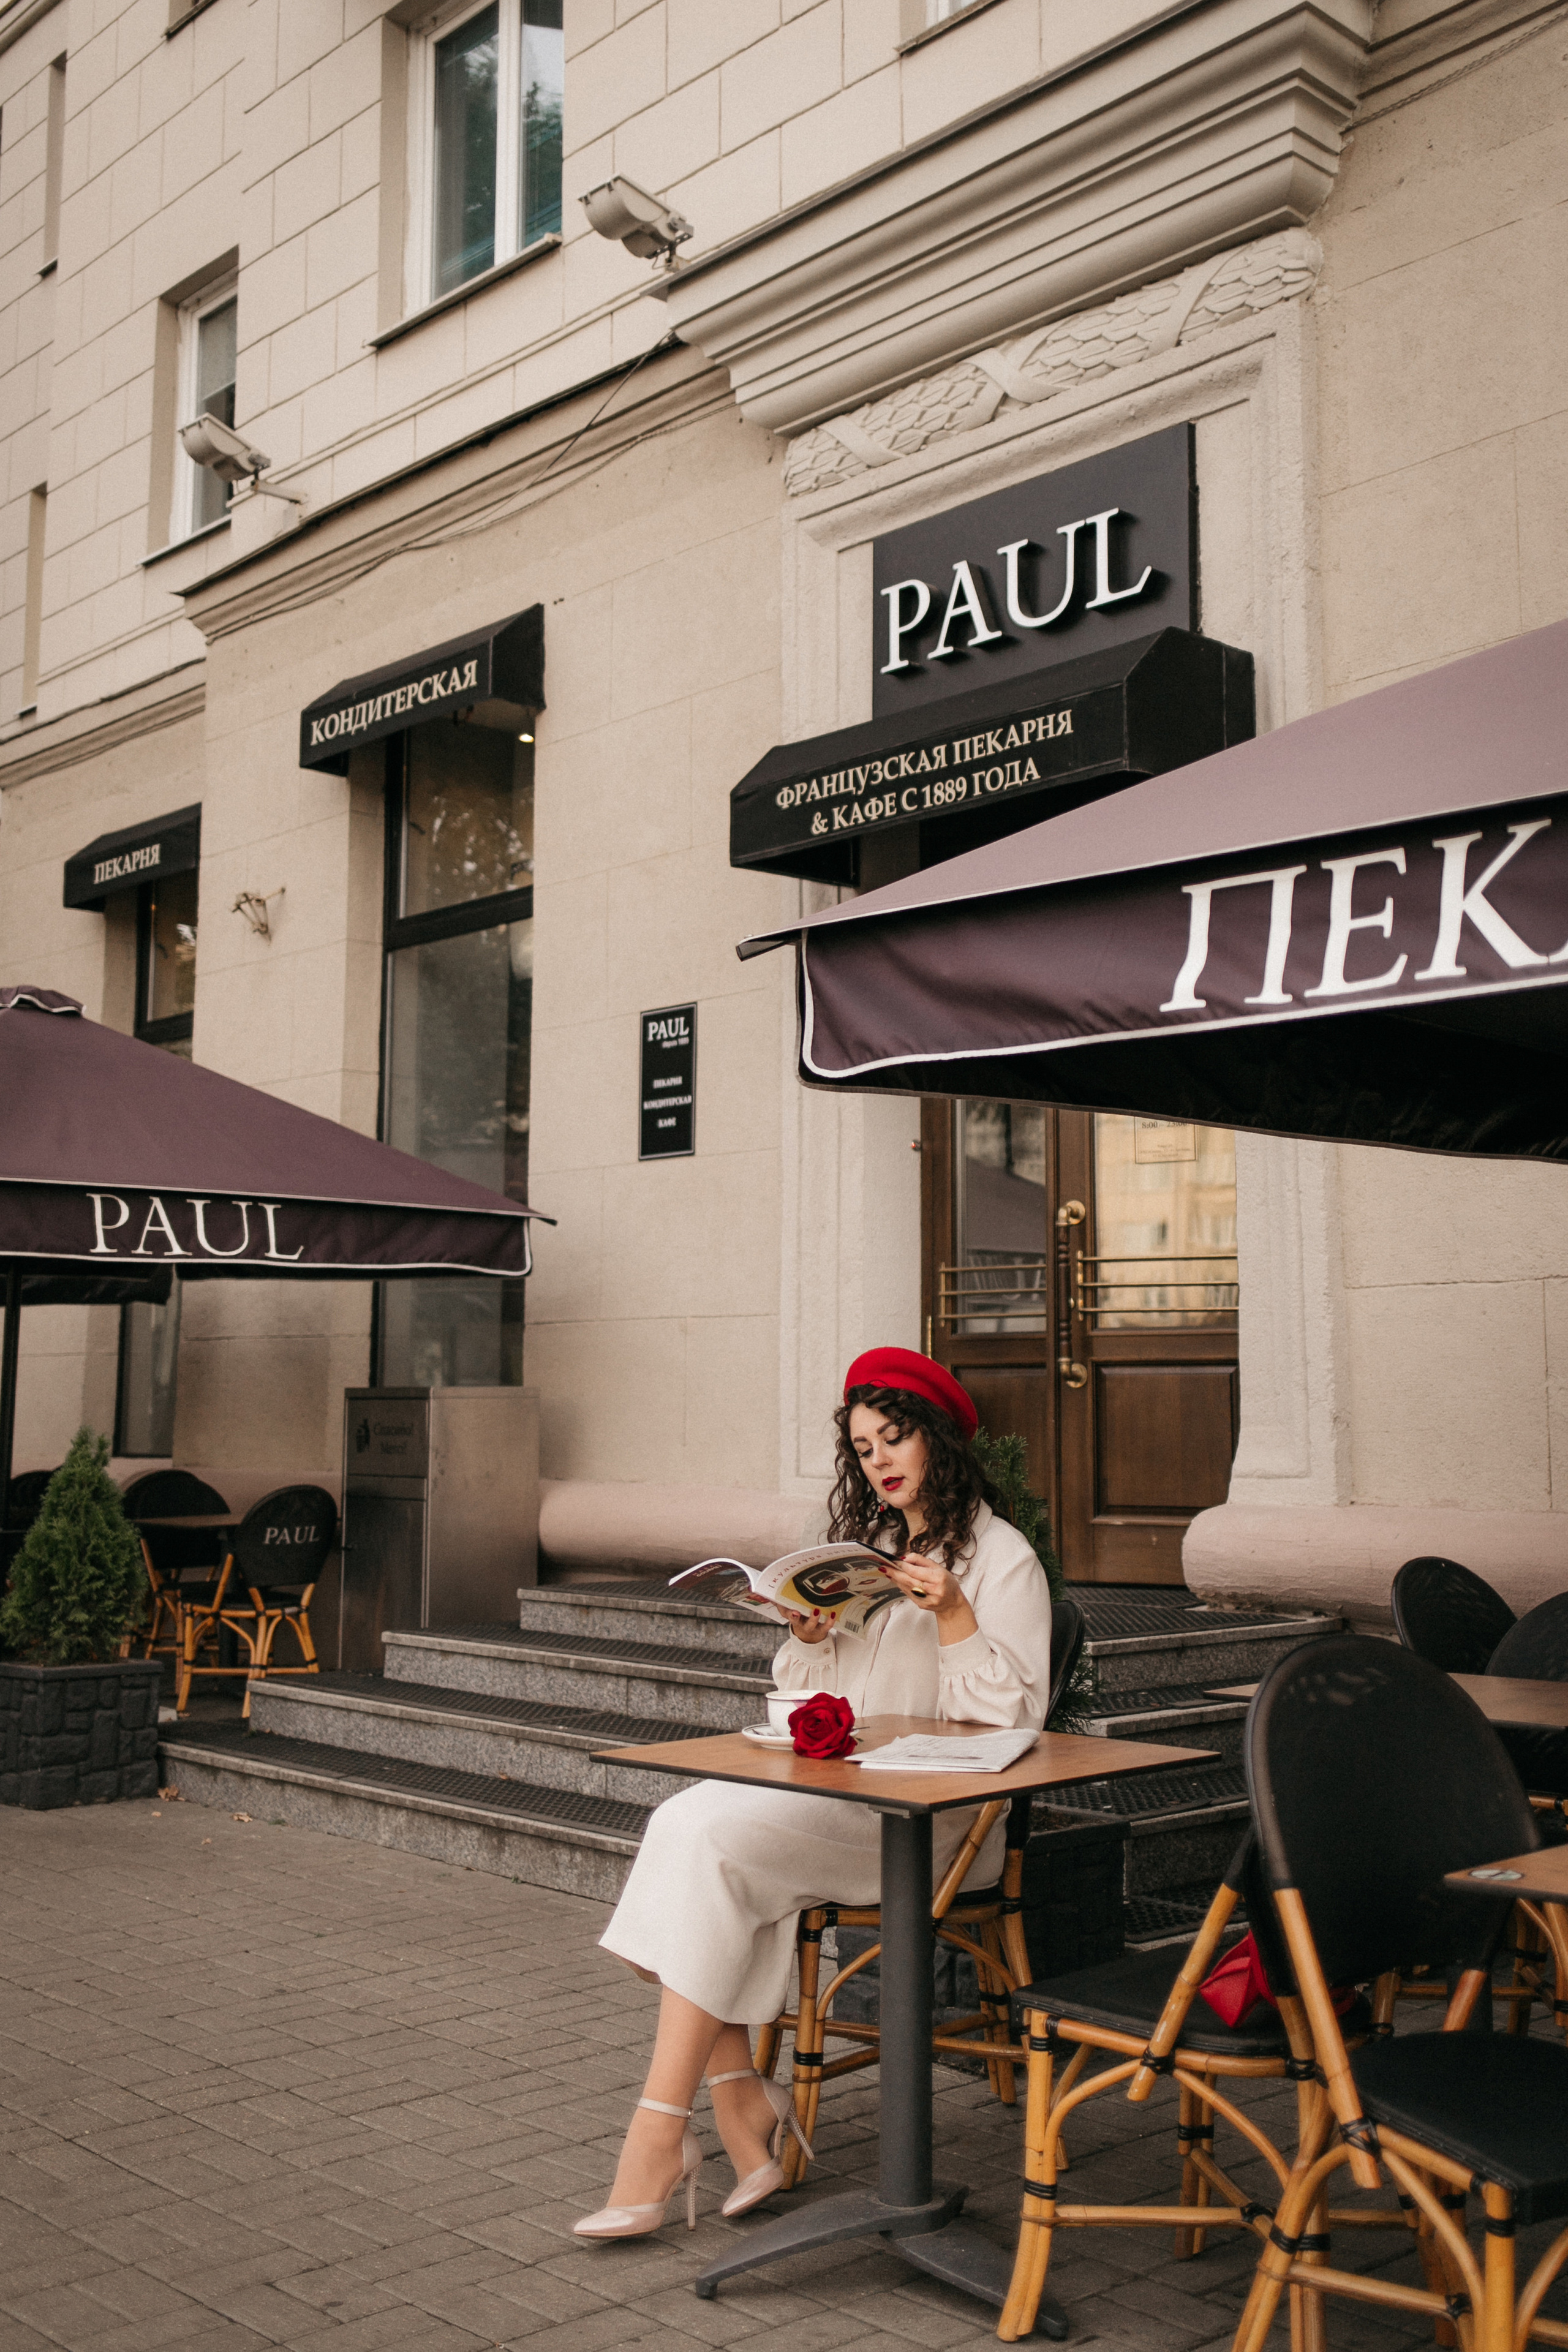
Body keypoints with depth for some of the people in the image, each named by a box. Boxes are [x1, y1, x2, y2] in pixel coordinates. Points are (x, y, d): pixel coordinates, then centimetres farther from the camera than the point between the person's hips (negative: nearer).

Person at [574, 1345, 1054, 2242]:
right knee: (684, 1820, -24)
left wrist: (955, 1617, -16)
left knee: (712, 1839, -28)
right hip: (831, 1785, 7)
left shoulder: (1001, 1556, 3)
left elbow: (1012, 1717, -6)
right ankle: (743, 2110, -22)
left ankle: (662, 2131, -24)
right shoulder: (866, 1547, 23)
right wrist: (809, 1637, 1)